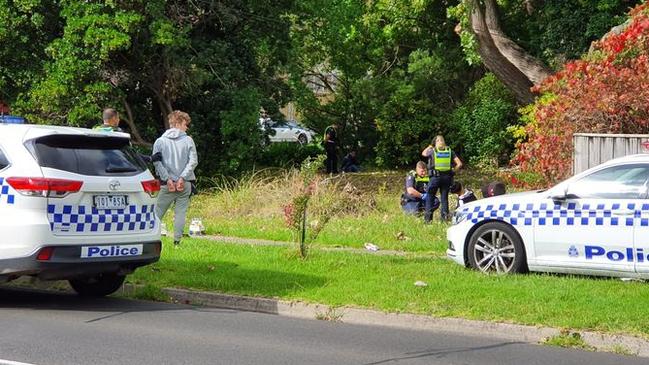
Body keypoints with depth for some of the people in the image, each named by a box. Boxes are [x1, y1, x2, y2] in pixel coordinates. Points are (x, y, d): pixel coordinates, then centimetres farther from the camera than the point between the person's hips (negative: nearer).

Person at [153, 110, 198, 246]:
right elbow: (193, 161, -8)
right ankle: (177, 241, -1)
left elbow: (157, 162, -5)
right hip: (185, 184, 0)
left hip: (167, 184, 1)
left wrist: (167, 179, -8)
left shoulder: (160, 141, 4)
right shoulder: (188, 140, 1)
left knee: (158, 212, 7)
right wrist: (182, 178, -10)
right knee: (180, 212, 3)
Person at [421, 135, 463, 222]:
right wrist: (453, 171, 10)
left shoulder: (432, 151, 0)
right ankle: (445, 215, 8)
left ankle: (428, 216, 2)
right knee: (444, 197, 12)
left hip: (435, 176, -2)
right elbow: (459, 164, 0)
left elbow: (423, 153, 22)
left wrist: (430, 146, 24)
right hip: (447, 177, 2)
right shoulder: (450, 151, 6)